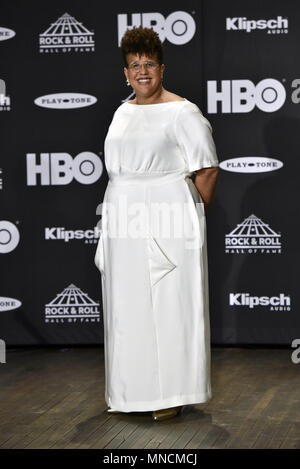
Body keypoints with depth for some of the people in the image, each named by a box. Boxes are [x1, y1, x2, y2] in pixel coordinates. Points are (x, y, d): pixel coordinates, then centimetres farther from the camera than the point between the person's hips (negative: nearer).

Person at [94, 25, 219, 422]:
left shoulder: (181, 112, -9)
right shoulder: (123, 112, 13)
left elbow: (208, 169, -9)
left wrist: (194, 215, -3)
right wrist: (116, 219, 14)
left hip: (167, 223, -7)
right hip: (125, 223, 7)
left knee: (170, 304, -2)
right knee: (127, 305, 10)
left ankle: (172, 394, 5)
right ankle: (131, 390, 20)